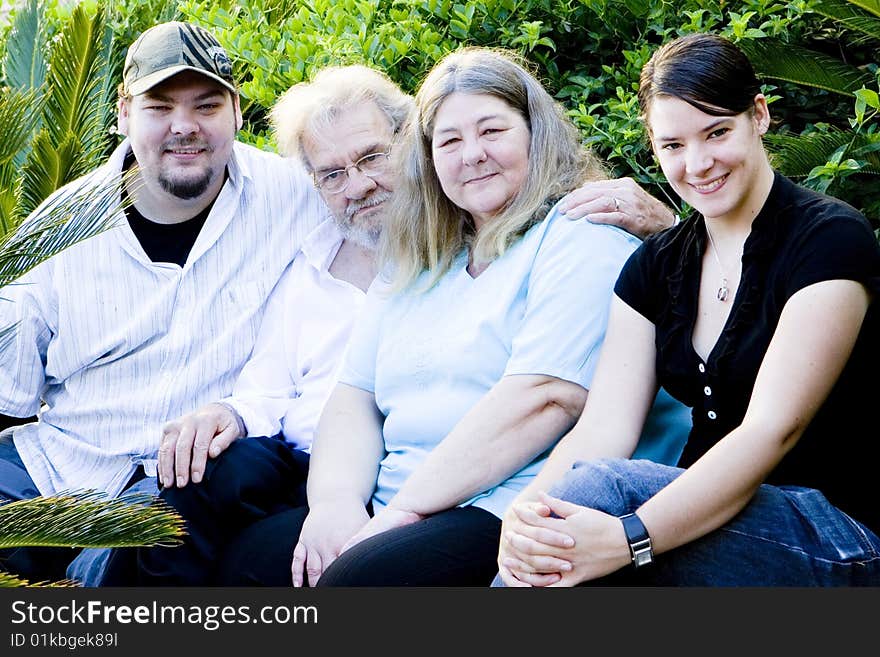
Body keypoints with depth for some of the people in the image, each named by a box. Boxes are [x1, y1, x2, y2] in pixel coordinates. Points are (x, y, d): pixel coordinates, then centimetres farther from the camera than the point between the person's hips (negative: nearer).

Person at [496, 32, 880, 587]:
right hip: (706, 510, 5)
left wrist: (629, 538, -35)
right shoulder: (655, 266, 9)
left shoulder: (831, 239, -10)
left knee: (598, 486, -31)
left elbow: (771, 431, -22)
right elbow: (604, 428, -3)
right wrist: (527, 514, -25)